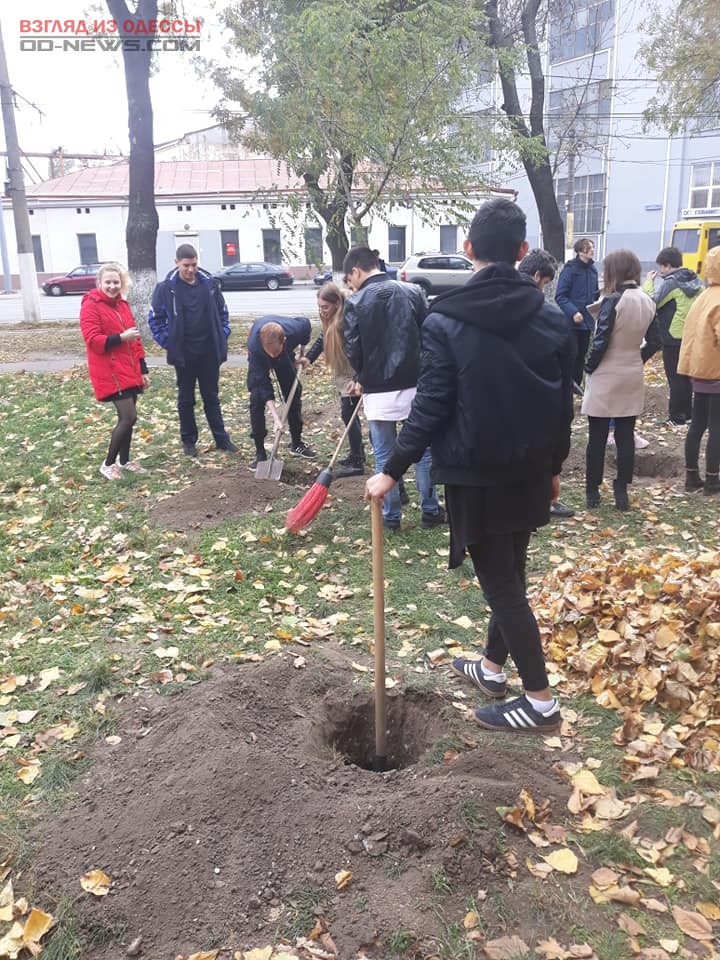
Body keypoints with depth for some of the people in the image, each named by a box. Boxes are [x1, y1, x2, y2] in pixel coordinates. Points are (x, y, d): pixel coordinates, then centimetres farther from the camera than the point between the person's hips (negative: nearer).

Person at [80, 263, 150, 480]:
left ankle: (124, 460, 28)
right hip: (109, 372, -8)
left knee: (127, 416, 12)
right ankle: (108, 463, 3)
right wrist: (121, 337, -23)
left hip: (129, 370, 8)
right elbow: (93, 340, -17)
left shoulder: (122, 304, 14)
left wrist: (143, 369, 14)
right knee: (128, 417, -12)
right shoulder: (91, 306, -9)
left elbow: (135, 339, 17)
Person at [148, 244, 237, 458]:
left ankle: (222, 438, 18)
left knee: (212, 397, 12)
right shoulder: (166, 288, -7)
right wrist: (167, 342, -6)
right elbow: (155, 318, 0)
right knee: (186, 400, 10)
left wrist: (223, 336, 4)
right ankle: (188, 441, 21)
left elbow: (222, 311, 12)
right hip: (183, 354, -2)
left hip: (210, 352, 2)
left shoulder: (210, 283, 1)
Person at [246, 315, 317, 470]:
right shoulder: (254, 346, -44)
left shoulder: (295, 329, -40)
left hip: (286, 355, 3)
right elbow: (263, 384, -39)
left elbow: (306, 323, -12)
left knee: (294, 394, 3)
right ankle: (260, 452, -7)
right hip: (259, 358, -3)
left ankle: (297, 443, 20)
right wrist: (275, 417, -43)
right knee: (257, 398, -15)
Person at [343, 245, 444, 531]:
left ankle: (390, 516, 17)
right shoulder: (414, 292, 1)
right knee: (423, 452, 13)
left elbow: (353, 352, -6)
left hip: (378, 391, -2)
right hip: (415, 386, 2)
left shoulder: (355, 303, -7)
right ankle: (430, 511, 21)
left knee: (384, 457, 10)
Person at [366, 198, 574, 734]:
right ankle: (493, 668, 37)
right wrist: (554, 466, 17)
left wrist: (392, 471, -8)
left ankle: (540, 701, 11)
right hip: (530, 471, 5)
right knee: (511, 573, 19)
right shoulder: (553, 319, -1)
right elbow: (564, 405, 5)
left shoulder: (446, 322, -13)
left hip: (475, 474, -5)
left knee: (500, 583, 4)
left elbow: (431, 408, -16)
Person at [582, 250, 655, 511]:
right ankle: (622, 491, 13)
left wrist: (589, 368, -5)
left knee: (597, 438, 4)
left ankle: (592, 491, 10)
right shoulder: (648, 302, 4)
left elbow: (600, 342, -17)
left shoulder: (612, 301, -16)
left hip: (605, 378, -5)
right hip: (632, 378, 6)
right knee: (626, 436, 9)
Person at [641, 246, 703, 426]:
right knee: (686, 376, 16)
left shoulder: (669, 283, -15)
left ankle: (676, 417, 2)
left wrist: (649, 282, -6)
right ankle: (687, 413, 24)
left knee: (674, 378, -2)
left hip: (673, 338, -8)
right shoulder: (696, 281, 8)